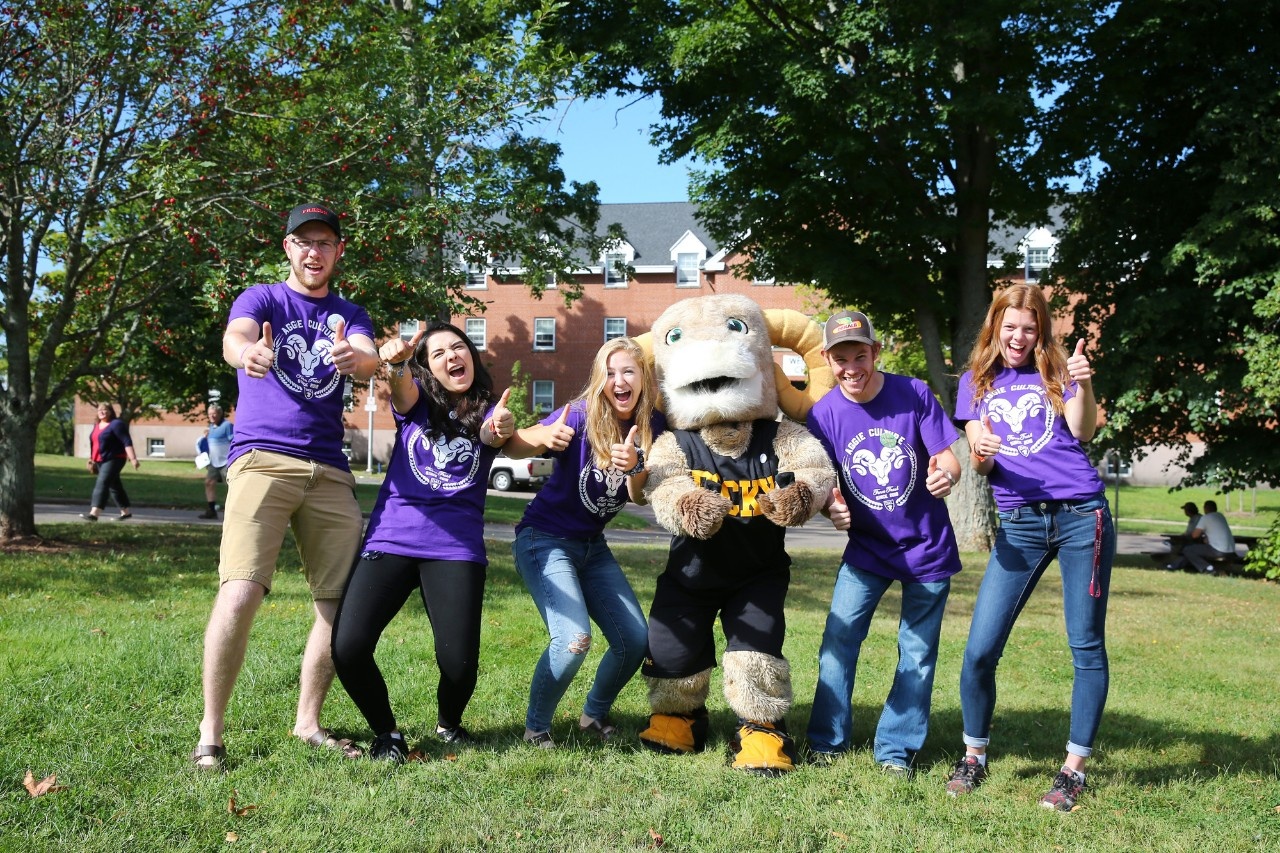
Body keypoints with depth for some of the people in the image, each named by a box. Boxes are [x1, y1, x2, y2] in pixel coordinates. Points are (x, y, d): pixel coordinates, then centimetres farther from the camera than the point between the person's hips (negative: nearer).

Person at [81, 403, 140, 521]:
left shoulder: (116, 424, -12)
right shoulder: (97, 425, 15)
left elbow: (127, 442, -19)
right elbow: (94, 444, 25)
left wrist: (133, 458, -26)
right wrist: (91, 459, 24)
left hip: (113, 459, -9)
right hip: (101, 460, 9)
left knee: (102, 484, -18)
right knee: (114, 486, 14)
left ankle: (94, 513, -26)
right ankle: (126, 512, 23)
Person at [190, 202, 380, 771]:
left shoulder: (350, 316, 17)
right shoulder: (261, 299, 8)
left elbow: (370, 358, -6)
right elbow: (234, 338, -15)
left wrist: (355, 358, -32)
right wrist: (249, 352, -41)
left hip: (329, 471, 4)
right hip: (261, 460, -4)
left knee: (341, 603, 1)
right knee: (240, 593, -19)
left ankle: (308, 723, 18)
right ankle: (210, 734, -7)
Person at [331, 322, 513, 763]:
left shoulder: (487, 411, 11)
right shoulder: (417, 401, 11)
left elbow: (491, 435, -13)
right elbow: (400, 388, -13)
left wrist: (501, 428, -39)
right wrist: (396, 361, -38)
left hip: (456, 546, 0)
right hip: (391, 539, 1)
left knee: (459, 662, -15)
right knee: (348, 647, -18)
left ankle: (448, 723, 21)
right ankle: (387, 733, 10)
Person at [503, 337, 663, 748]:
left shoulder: (652, 425, -6)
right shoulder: (581, 415, -20)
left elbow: (641, 497, -8)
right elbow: (512, 447, -30)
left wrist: (634, 466, -30)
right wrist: (544, 437, -52)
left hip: (592, 545, 6)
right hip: (545, 540, -6)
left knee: (636, 641, -1)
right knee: (574, 639, -23)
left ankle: (595, 713, 26)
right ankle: (536, 726, 1)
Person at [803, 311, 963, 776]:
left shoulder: (914, 393, -13)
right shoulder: (824, 414, -9)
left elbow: (949, 459, -12)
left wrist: (945, 475, -35)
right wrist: (831, 506, -26)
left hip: (927, 547, -1)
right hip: (866, 547, 1)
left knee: (918, 652, 6)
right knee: (838, 639, -7)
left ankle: (896, 749, 19)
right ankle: (827, 741, 9)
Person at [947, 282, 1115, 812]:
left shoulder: (1055, 369, 9)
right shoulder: (976, 382, 13)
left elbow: (1082, 432, -6)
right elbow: (977, 461, 5)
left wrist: (1082, 385, -23)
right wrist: (980, 455, -18)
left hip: (1081, 515, -1)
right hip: (1019, 526, 1)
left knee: (1086, 645, 1)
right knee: (980, 649, -5)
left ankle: (1074, 769, 12)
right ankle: (974, 757, 14)